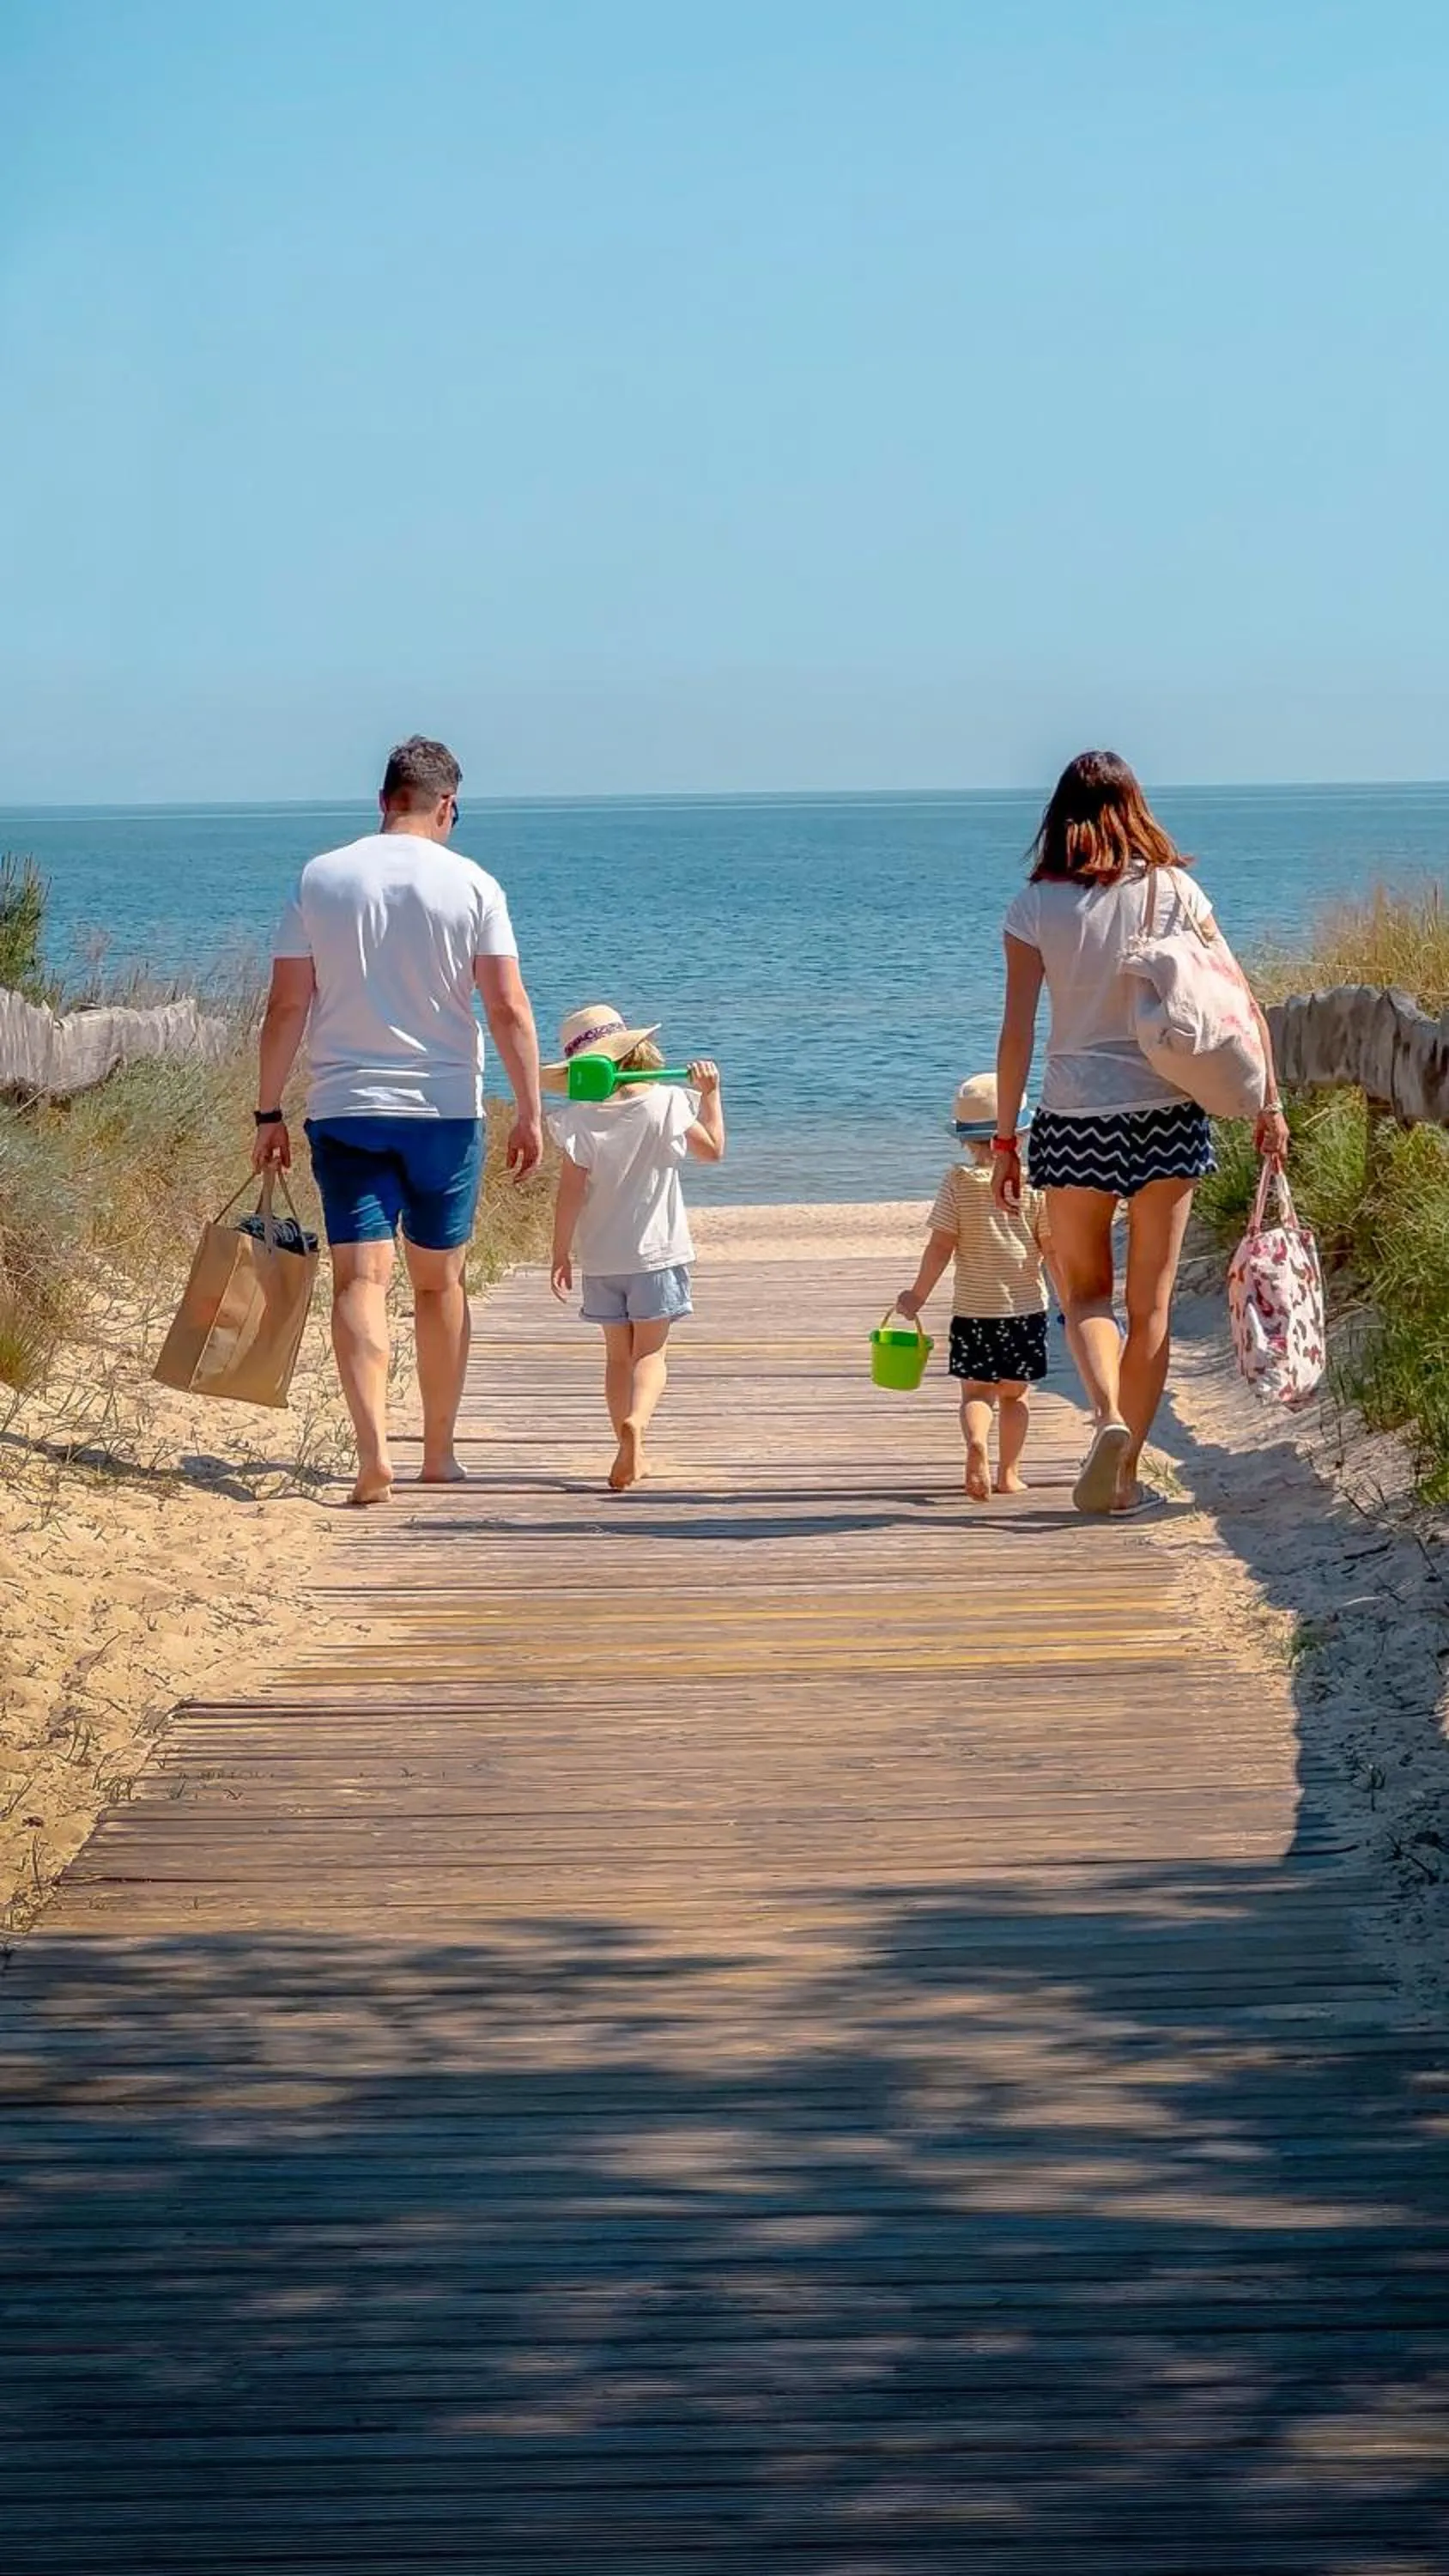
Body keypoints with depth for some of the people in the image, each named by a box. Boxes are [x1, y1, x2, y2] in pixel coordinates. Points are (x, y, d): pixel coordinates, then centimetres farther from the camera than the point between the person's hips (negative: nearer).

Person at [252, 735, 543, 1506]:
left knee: (360, 1278, -4)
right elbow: (508, 1009, -6)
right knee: (440, 1283, 13)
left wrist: (269, 1111, 6)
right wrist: (529, 1112, 1)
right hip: (445, 1109, 0)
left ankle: (372, 1448, -21)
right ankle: (439, 1453, 22)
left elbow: (287, 1007, 0)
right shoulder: (472, 885, -3)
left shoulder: (320, 879, 1)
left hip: (344, 1109, 0)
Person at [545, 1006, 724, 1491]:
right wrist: (711, 1094, 18)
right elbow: (713, 1149, 7)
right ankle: (636, 1421, -26)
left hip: (601, 1258, 1)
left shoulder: (579, 1118, -9)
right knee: (650, 1351, 2)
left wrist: (561, 1252, -4)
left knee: (618, 1353, 13)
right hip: (657, 1252, -1)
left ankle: (629, 1453, 13)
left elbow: (571, 1191, -11)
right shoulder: (667, 1103, -7)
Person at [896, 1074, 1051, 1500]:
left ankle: (976, 1443, -22)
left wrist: (918, 1294, 5)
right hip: (1026, 1306, 0)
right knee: (1016, 1392, 13)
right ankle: (1008, 1473, 14)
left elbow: (940, 1246, -7)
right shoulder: (1034, 1183, -5)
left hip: (973, 1309, 0)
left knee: (976, 1391, 6)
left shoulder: (959, 1182, -6)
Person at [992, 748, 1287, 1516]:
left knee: (1083, 1288, 14)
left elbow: (1016, 1034, -7)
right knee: (1151, 1300, 12)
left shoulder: (1035, 907, -3)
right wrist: (1268, 1104, 6)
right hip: (1169, 1116, 1)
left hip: (1074, 1120, -1)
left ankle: (1108, 1417, -12)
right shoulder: (1174, 891, 1)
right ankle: (1127, 1471, 14)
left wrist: (1003, 1141, -1)